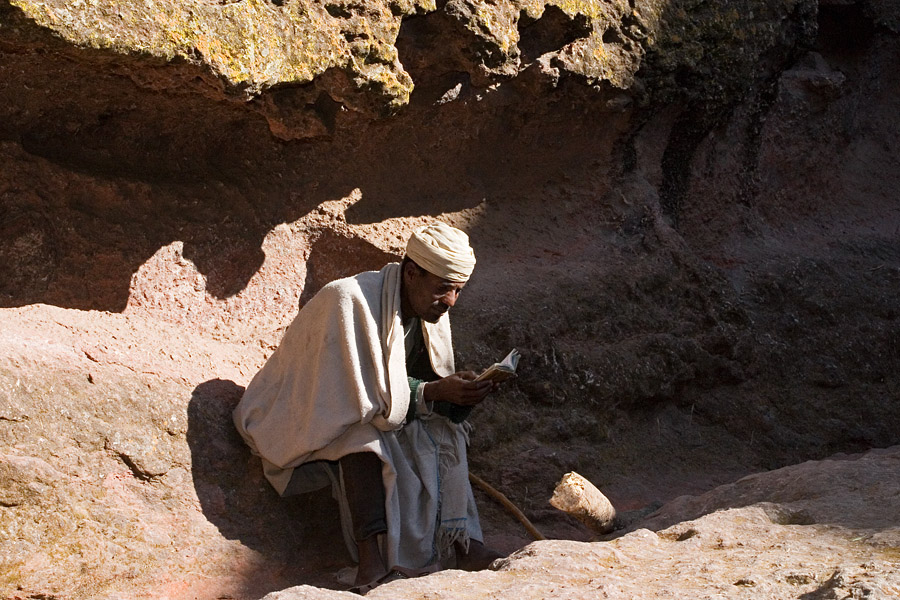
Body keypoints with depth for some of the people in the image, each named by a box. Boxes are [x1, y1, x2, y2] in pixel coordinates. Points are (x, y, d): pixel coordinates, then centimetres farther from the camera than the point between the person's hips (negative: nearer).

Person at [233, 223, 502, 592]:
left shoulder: (431, 310, -4)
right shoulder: (352, 302, -29)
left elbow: (430, 383, 2)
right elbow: (360, 395, -31)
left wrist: (458, 392, -20)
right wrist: (434, 392, -33)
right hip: (310, 416, -7)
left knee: (441, 427, -16)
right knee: (366, 433, -36)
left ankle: (463, 542, -23)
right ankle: (371, 558, -44)